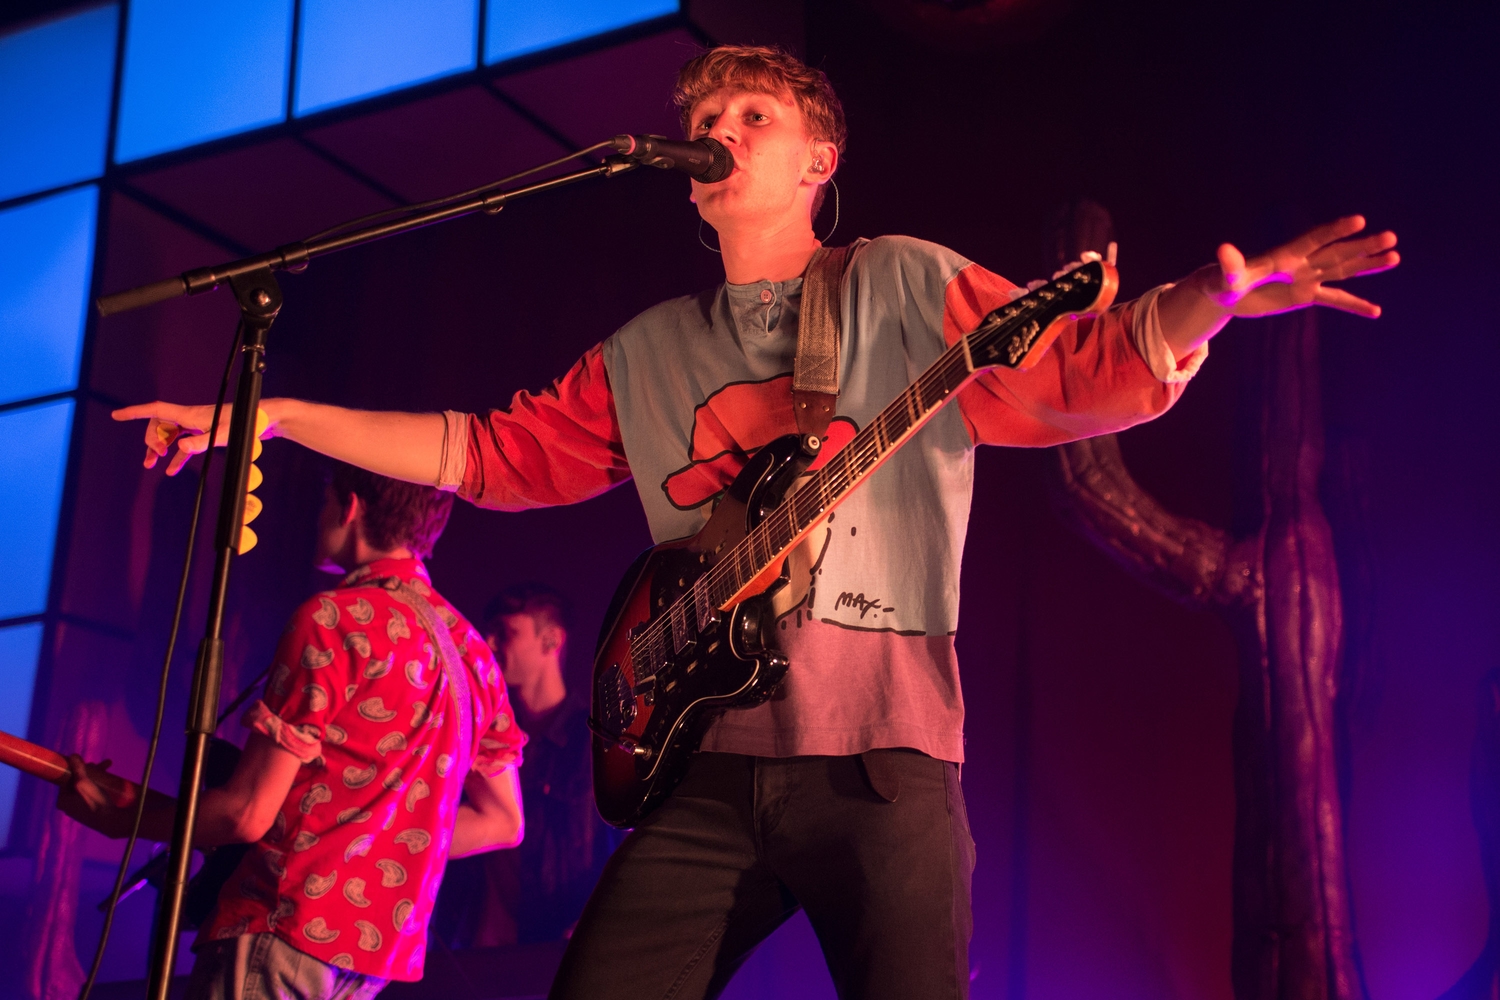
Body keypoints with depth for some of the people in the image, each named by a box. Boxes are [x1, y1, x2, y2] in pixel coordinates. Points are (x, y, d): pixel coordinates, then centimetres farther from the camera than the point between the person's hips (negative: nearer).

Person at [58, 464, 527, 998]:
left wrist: (117, 818, 2)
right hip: (382, 950, 8)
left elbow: (248, 813, -13)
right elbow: (503, 821, 13)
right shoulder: (470, 649, 8)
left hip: (294, 934, -8)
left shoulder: (335, 619, -13)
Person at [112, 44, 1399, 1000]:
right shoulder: (649, 351, 19)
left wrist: (1217, 294, -24)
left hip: (879, 752, -4)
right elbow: (502, 454, 19)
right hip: (706, 761, 4)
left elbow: (1094, 371, -3)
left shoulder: (905, 288, 6)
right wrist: (270, 417, 16)